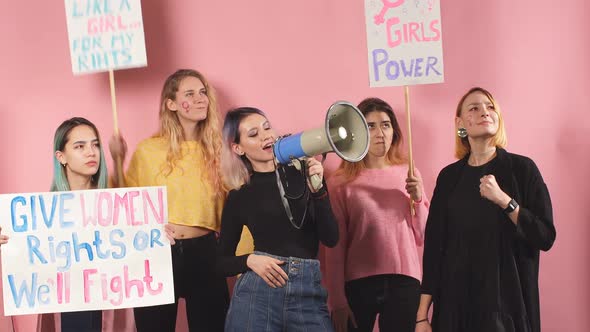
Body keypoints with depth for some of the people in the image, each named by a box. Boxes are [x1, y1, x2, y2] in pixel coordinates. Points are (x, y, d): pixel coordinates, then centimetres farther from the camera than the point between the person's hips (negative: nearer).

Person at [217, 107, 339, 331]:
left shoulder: (302, 173, 4)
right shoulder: (238, 196, 4)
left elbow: (330, 238, -3)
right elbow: (222, 262, 10)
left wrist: (317, 189, -14)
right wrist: (250, 260, -9)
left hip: (309, 293, 0)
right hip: (257, 294, 0)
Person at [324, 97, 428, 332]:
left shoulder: (407, 173, 7)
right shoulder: (341, 181, -2)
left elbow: (422, 237, 9)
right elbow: (336, 246, -2)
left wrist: (418, 198, -6)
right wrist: (337, 301, -3)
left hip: (404, 281, 2)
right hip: (358, 284, -2)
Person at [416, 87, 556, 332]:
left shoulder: (522, 168, -3)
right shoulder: (449, 177, 4)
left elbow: (546, 237, -7)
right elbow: (433, 246, 3)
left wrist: (504, 200, -19)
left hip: (507, 298, -2)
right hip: (455, 300, 2)